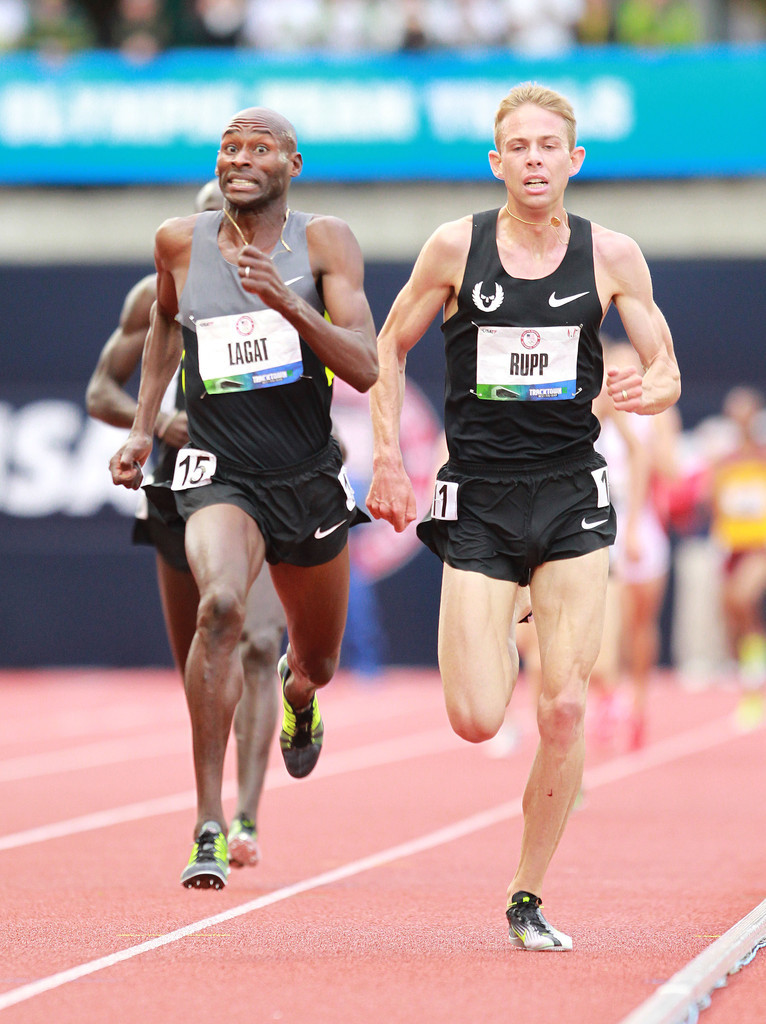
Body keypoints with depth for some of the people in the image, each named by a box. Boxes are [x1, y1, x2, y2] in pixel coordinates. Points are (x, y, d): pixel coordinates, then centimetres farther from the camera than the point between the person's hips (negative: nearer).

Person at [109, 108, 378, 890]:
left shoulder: (324, 243, -6)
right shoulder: (180, 243, -1)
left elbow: (364, 369, -15)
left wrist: (289, 304, -28)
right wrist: (142, 427, 16)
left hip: (309, 479, 2)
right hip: (221, 474, -1)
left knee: (317, 666, 20)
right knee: (220, 606, -33)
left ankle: (297, 690, 62)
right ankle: (209, 828, -30)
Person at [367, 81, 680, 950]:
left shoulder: (611, 256, 0)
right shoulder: (455, 247, -2)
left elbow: (666, 372, 6)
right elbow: (389, 349, 9)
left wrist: (646, 391, -18)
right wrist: (388, 463, 1)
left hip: (572, 499, 1)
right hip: (479, 503, -1)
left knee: (564, 710, -7)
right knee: (477, 723, -9)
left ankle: (527, 899, 9)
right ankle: (492, 651, 30)